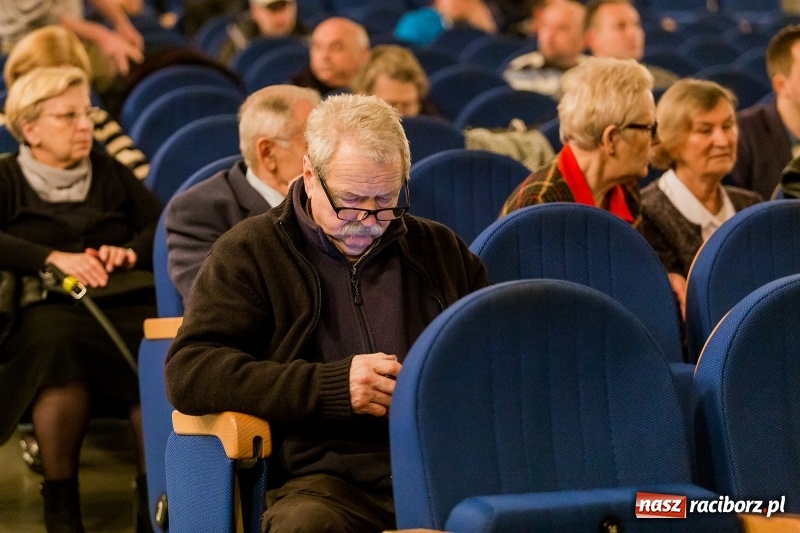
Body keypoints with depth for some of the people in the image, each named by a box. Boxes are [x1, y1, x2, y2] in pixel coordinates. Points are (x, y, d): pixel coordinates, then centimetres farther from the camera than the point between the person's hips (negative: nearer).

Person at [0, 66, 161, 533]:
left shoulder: (109, 172, 28)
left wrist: (131, 252, 0)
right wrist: (53, 259, -13)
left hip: (128, 300, 3)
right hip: (50, 306, -3)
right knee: (57, 342, -40)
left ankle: (155, 492, -27)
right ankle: (60, 495, -30)